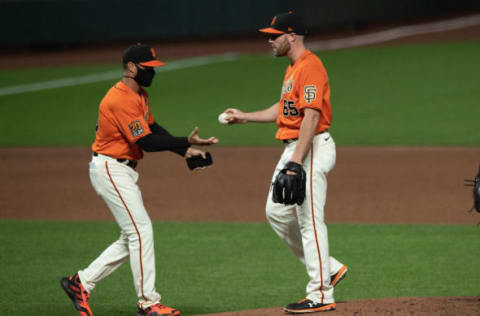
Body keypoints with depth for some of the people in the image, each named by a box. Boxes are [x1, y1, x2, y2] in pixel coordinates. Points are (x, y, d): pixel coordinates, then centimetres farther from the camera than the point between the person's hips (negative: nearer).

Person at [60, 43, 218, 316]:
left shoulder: (140, 95, 11)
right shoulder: (121, 100, -22)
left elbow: (154, 129, 16)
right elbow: (146, 142, -26)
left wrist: (185, 150, 2)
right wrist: (186, 142, -29)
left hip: (124, 171, 10)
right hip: (110, 169, -10)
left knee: (133, 237, 11)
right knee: (141, 230, -11)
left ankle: (81, 283, 18)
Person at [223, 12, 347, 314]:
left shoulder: (310, 66, -16)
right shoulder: (293, 68, 17)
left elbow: (311, 116, -23)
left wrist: (296, 161, -27)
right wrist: (245, 117, 27)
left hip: (312, 148, -11)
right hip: (293, 149, 11)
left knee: (310, 220, -7)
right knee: (277, 213, 13)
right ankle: (329, 269, 20)